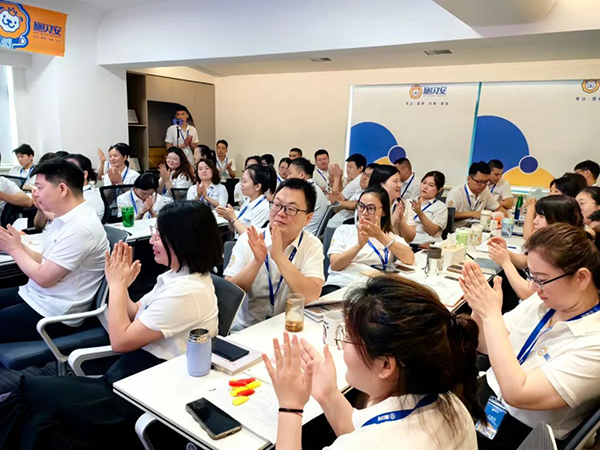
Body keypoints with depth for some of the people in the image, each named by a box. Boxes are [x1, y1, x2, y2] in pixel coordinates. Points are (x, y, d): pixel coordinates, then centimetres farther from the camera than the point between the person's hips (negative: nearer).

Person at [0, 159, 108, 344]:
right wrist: (15, 245, -2)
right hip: (34, 295, 10)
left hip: (53, 313, -10)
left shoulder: (80, 228, -25)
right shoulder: (64, 218, 8)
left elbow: (43, 277, -20)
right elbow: (45, 262, 13)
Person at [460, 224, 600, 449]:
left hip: (519, 431, -6)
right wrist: (479, 309, -19)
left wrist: (491, 314, -30)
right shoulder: (543, 301, -5)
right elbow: (484, 345, 2)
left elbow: (517, 393, -31)